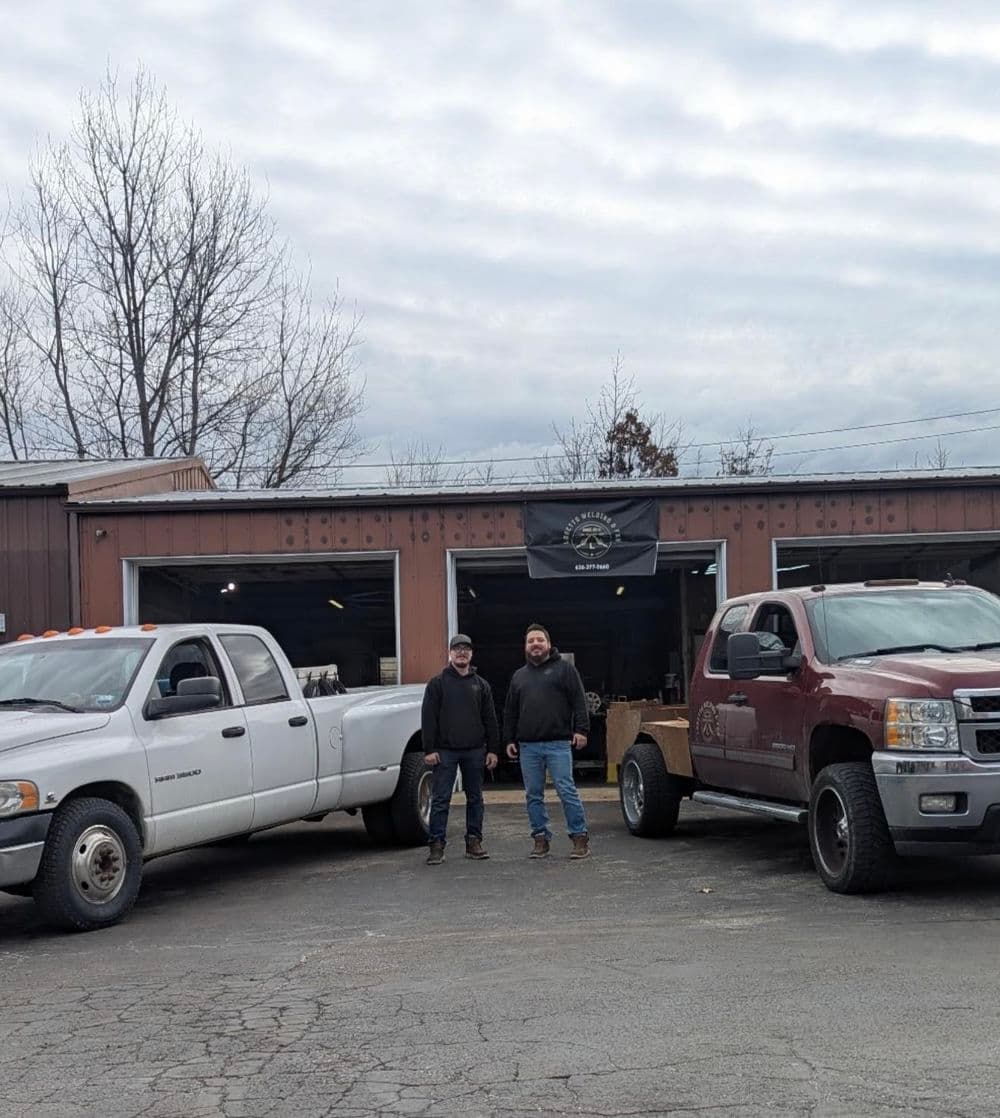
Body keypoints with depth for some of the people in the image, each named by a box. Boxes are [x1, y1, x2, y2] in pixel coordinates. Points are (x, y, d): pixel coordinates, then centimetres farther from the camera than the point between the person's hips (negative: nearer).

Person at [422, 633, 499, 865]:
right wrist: (429, 749, -9)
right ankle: (437, 845, -2)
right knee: (440, 799, -4)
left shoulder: (481, 684, 12)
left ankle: (474, 842, 15)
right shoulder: (438, 683, 3)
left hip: (475, 751, 3)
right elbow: (428, 718, -1)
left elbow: (490, 719, 12)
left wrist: (492, 749, 5)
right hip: (445, 750, -3)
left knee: (475, 798, 7)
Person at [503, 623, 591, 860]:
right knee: (533, 795, 6)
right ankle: (541, 838, 13)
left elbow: (579, 702, -1)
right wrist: (509, 739, 14)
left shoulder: (564, 669, 6)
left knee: (567, 791, -7)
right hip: (528, 746, 5)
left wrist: (581, 729, -11)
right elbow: (510, 711, 21)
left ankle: (580, 837, -1)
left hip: (558, 744, -5)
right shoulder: (519, 676, 19)